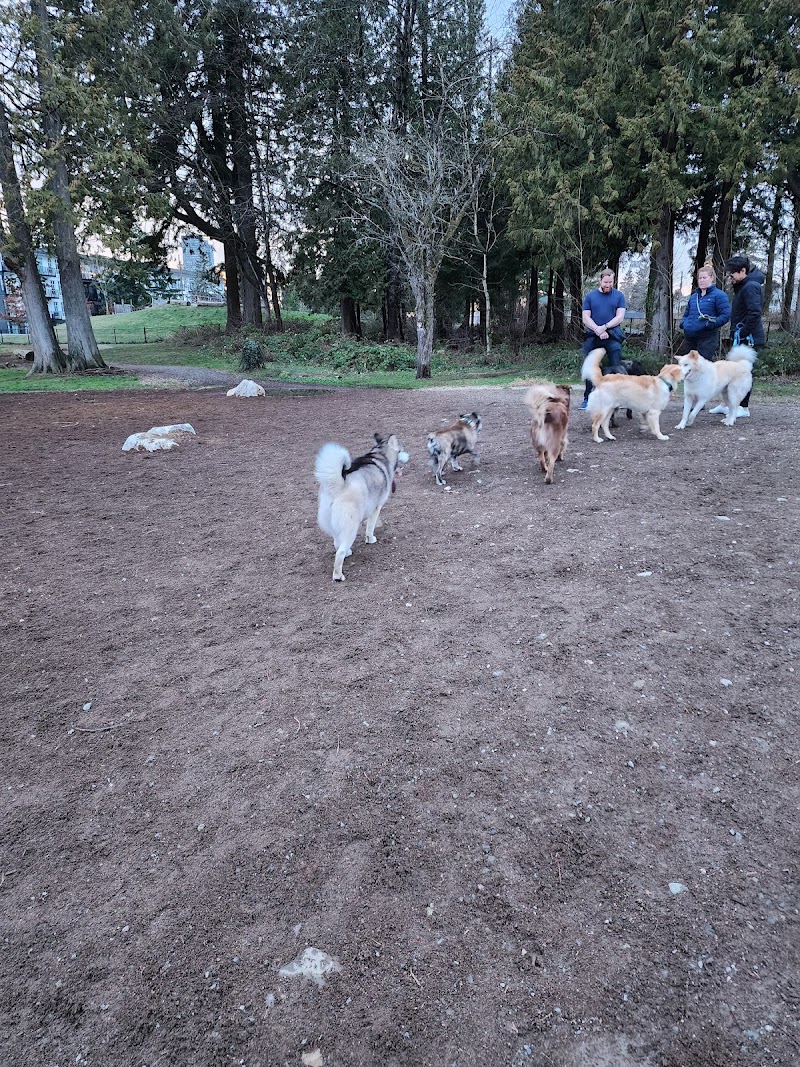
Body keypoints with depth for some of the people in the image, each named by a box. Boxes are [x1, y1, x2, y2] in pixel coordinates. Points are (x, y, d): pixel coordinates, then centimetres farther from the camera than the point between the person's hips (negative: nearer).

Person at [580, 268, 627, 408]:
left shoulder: (618, 296, 9)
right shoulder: (590, 296, 10)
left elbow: (620, 316, 1)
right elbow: (586, 318, 3)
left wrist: (605, 327, -13)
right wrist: (598, 331, -11)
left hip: (613, 336, -1)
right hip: (592, 337, 1)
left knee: (616, 368, -7)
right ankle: (587, 398, 6)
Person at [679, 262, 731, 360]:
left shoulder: (719, 295, -3)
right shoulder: (694, 296, 18)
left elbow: (725, 315, -10)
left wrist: (709, 324, -20)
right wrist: (683, 323, 6)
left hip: (707, 339, -7)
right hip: (689, 338, 7)